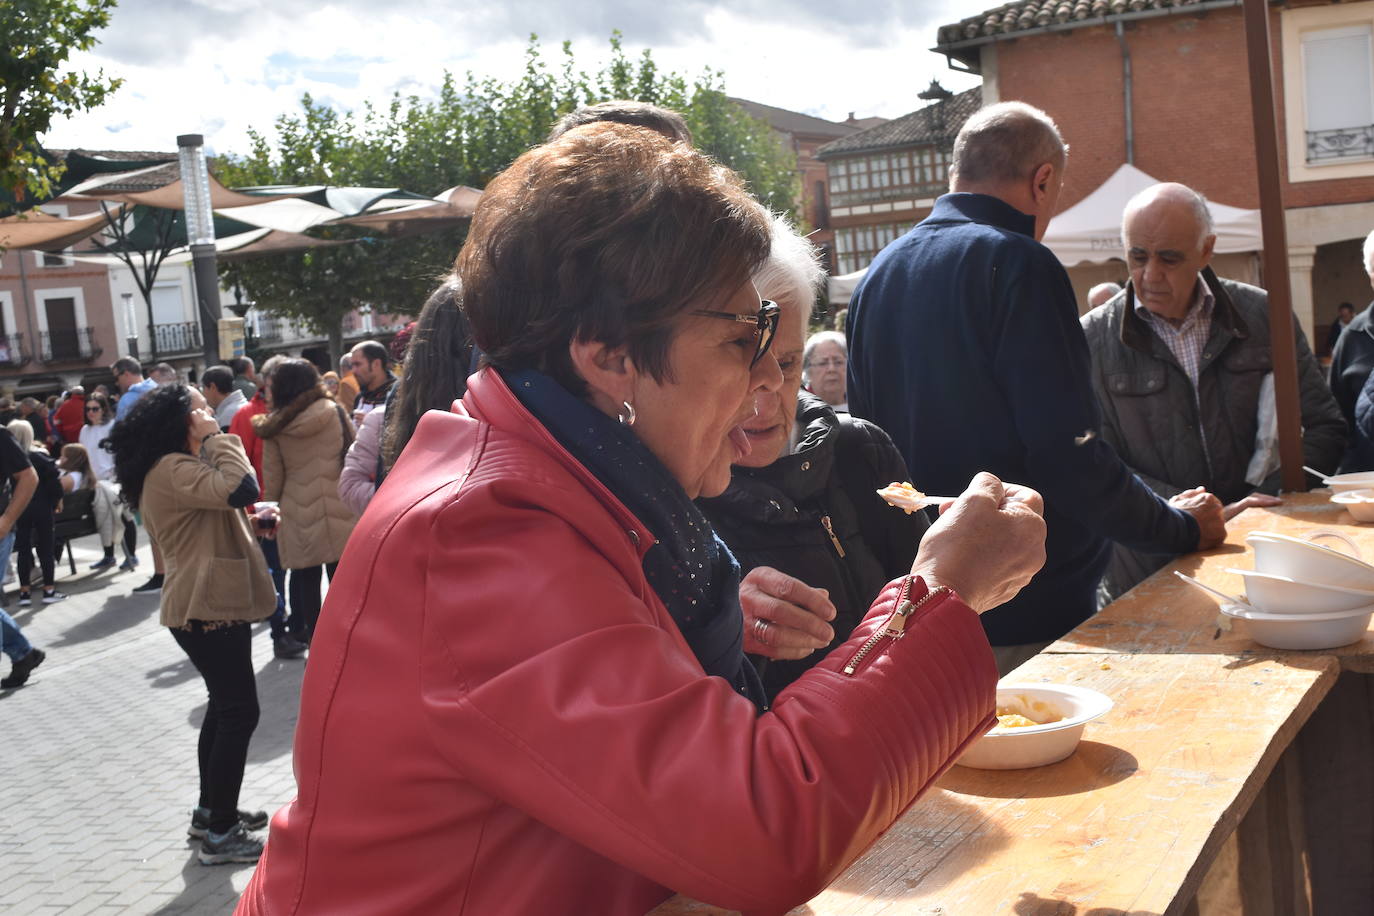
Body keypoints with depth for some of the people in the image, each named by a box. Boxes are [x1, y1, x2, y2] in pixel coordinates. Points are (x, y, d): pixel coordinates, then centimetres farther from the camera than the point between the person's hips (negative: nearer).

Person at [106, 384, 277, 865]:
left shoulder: (183, 468, 17)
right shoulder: (171, 469, -18)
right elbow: (241, 488, -34)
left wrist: (253, 521, 10)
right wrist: (215, 439, -20)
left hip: (214, 603, 11)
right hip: (206, 608, -11)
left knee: (225, 707, 19)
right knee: (239, 713, -6)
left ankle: (211, 810, 30)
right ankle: (220, 834, 1)